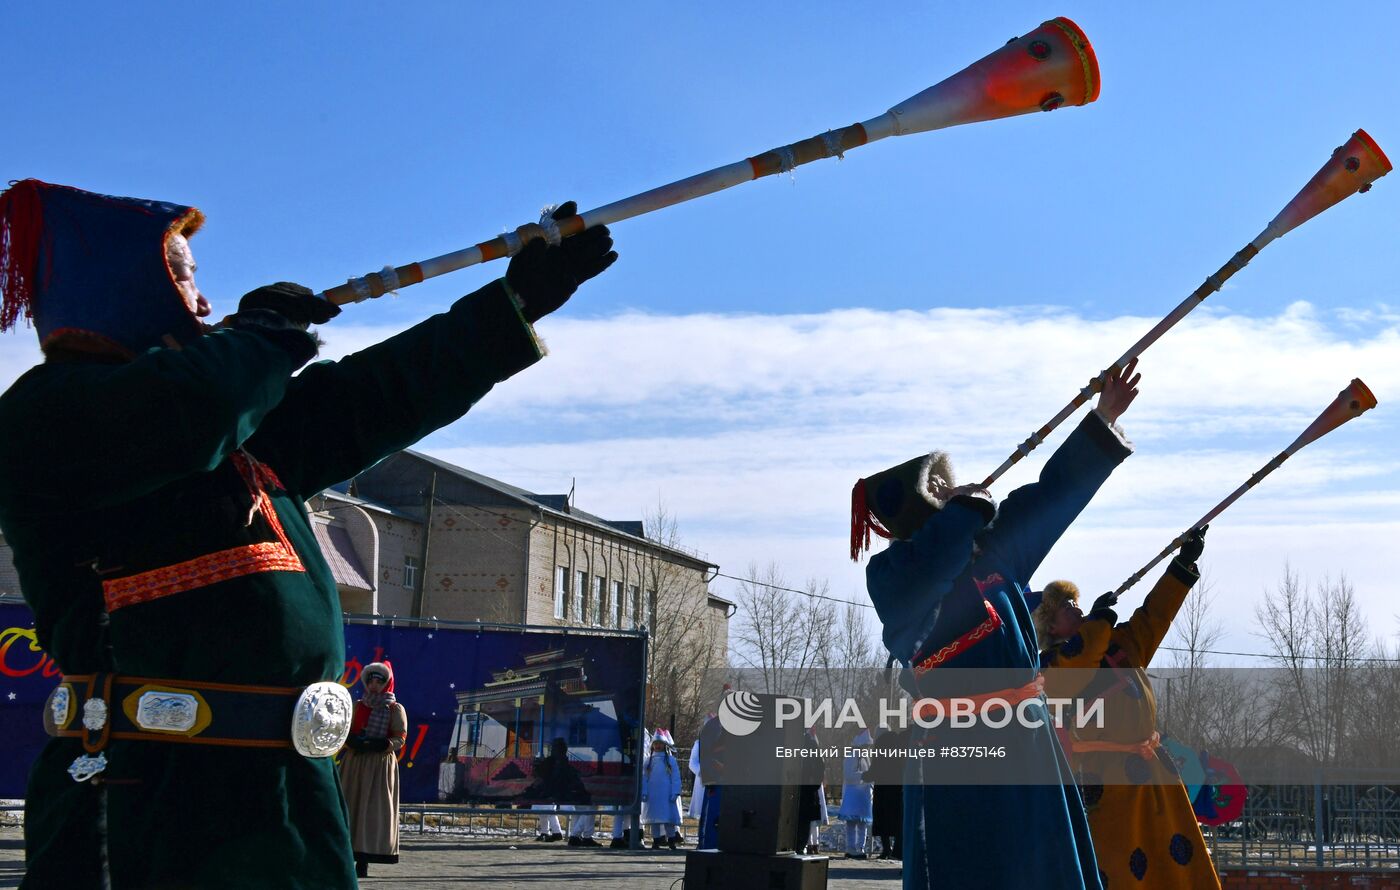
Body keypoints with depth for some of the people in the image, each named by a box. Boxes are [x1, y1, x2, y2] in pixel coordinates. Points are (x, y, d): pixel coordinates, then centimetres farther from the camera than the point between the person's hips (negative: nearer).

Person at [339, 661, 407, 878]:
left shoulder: (395, 709, 4)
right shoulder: (357, 706, 15)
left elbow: (399, 739, -4)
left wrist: (375, 745, -17)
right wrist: (353, 741, -12)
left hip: (380, 765, -3)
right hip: (353, 764, 3)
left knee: (373, 809, -7)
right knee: (348, 807, -2)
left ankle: (363, 863, -7)